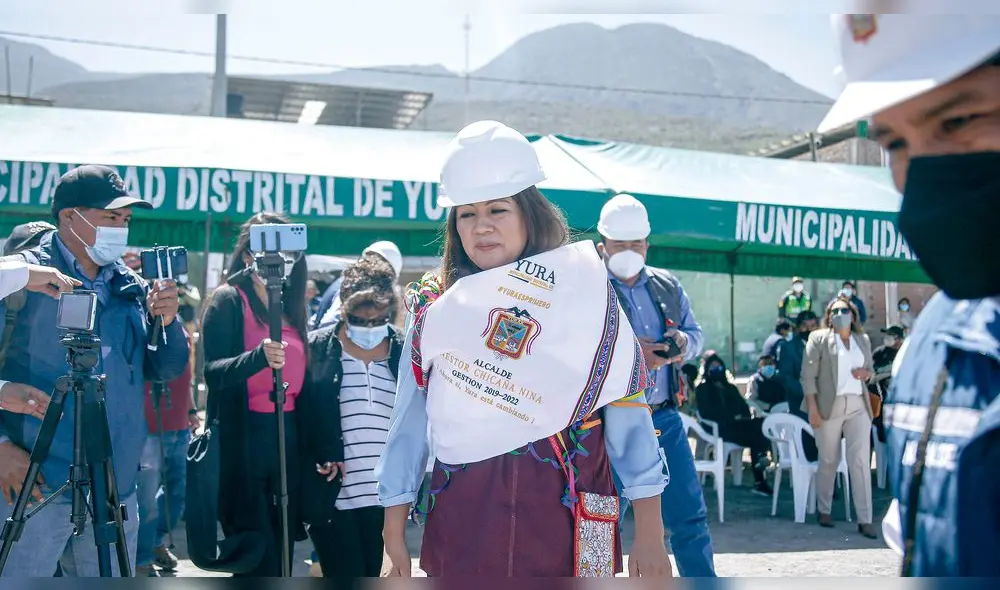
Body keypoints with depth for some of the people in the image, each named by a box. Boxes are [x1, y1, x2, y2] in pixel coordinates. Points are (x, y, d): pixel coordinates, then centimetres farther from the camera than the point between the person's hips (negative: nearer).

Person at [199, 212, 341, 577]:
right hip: (243, 441, -6)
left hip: (289, 438, 6)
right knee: (258, 560, -8)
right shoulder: (228, 300, -2)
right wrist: (258, 357, -34)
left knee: (280, 554, 9)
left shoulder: (291, 305, 16)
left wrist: (323, 447, 10)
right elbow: (213, 371, -15)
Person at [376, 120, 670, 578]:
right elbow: (409, 425, 8)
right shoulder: (434, 308, 6)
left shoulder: (584, 292, 1)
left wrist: (649, 531, -4)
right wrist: (394, 534, 7)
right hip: (463, 521, 2)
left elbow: (627, 411, -1)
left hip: (564, 514, -1)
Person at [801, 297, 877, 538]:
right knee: (828, 460, 5)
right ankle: (824, 510, 22)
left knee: (861, 461, -4)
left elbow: (870, 371, 24)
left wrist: (867, 373, -1)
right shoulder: (818, 338, 2)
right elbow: (808, 375, -4)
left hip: (858, 406, 3)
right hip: (829, 405, -3)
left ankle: (865, 520, -4)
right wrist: (813, 408, -12)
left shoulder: (863, 340, 15)